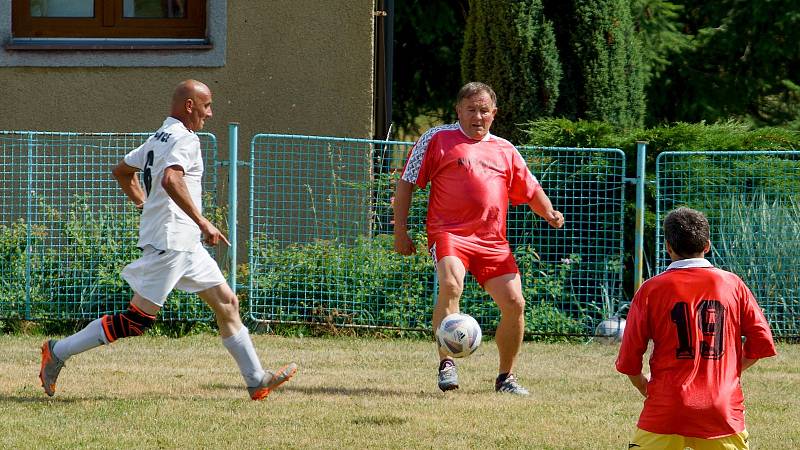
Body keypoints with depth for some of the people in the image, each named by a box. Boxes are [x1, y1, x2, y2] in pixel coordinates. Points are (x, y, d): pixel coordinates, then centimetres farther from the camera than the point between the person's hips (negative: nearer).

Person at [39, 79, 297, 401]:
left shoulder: (159, 138, 16)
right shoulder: (184, 138, -13)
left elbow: (122, 171, 26)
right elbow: (171, 180, -31)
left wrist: (146, 205, 33)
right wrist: (203, 222, -28)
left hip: (185, 244, 11)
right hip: (170, 241, -11)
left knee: (227, 303, 9)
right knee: (138, 320, -7)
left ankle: (256, 381, 10)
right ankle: (59, 352, 0)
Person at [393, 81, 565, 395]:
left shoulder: (505, 150, 19)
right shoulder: (437, 139, 7)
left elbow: (531, 191, 25)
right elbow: (407, 182, 7)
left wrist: (550, 213, 3)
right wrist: (400, 232, 0)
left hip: (492, 241, 4)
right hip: (449, 233, -4)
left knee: (514, 304, -5)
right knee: (451, 285, -32)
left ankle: (506, 377, 14)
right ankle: (446, 364, -27)